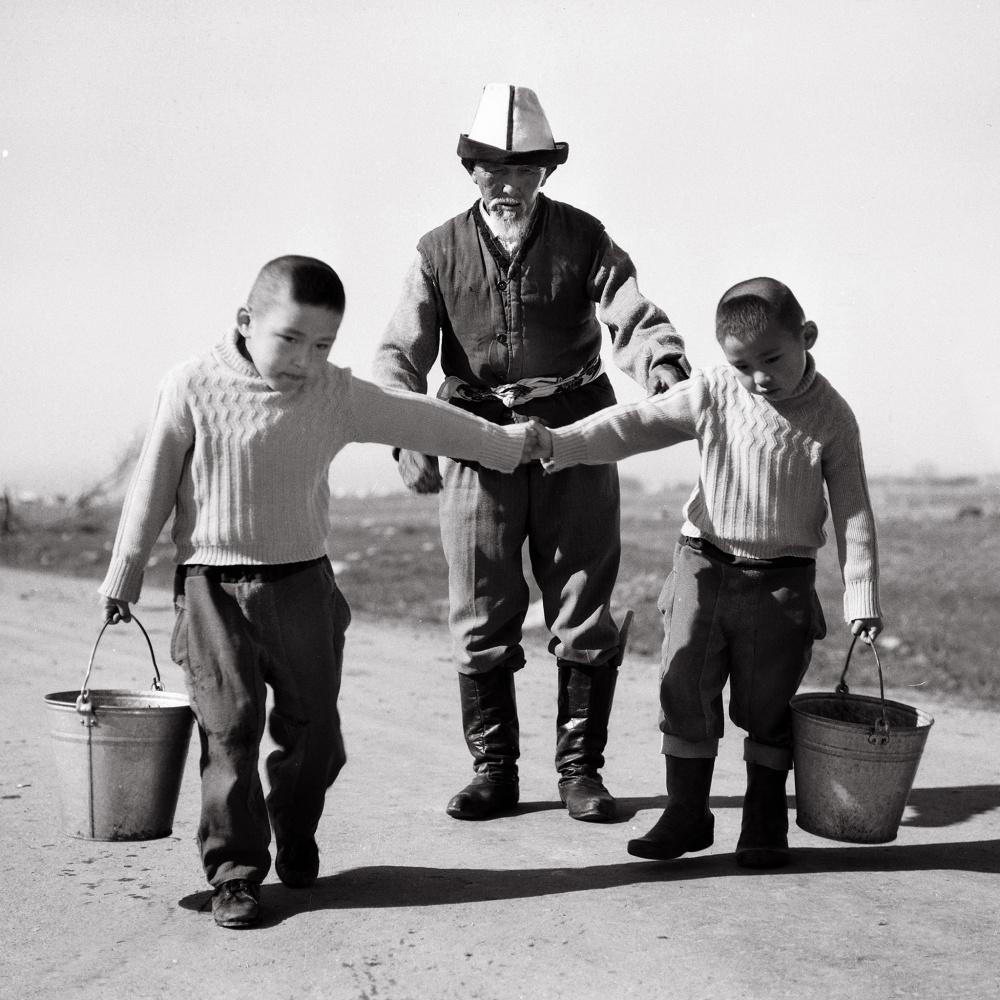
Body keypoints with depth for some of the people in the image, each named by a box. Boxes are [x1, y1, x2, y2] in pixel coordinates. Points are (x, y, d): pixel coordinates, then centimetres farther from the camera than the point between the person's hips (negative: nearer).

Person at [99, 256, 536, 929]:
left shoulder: (338, 396, -1)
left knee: (313, 727, 9)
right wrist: (125, 570, 3)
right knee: (230, 728, -6)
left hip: (303, 583, 3)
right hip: (214, 587, -3)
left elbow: (420, 421, 7)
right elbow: (154, 485, -2)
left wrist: (504, 443, 12)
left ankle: (296, 841, 33)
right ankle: (236, 871, 5)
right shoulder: (194, 387, -8)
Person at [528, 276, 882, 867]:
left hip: (782, 581, -2)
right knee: (685, 690, 2)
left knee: (765, 706, 5)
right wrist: (560, 443, -16)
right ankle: (686, 814, 15)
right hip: (704, 567, 2)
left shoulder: (831, 418, -7)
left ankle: (765, 824, 21)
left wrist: (862, 599, -8)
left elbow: (854, 514, -5)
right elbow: (636, 426, -3)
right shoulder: (712, 393, -2)